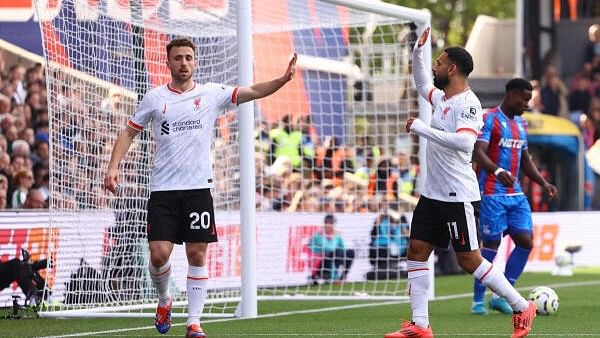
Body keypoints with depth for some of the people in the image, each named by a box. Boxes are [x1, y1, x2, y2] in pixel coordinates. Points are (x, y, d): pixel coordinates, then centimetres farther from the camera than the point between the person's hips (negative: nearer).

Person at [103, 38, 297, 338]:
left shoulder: (211, 94, 5)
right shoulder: (154, 98, 6)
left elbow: (253, 91, -3)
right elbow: (129, 132, 11)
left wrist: (282, 80, -21)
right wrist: (113, 167, -2)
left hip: (198, 187, 0)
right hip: (163, 189, 0)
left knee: (197, 255, -1)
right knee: (159, 254, -8)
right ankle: (164, 300, 21)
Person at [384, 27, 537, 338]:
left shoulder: (467, 103, -17)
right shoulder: (442, 98, 11)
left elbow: (463, 141, -33)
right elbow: (422, 84, 33)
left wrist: (421, 128, -28)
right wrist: (417, 51, 19)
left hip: (457, 196, -9)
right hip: (432, 193, 9)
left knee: (469, 260, -5)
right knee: (417, 251, 4)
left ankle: (521, 307, 8)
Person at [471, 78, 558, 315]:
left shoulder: (521, 123, 18)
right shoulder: (489, 119, -8)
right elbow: (479, 152, -21)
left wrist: (543, 183, 13)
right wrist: (498, 171, -38)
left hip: (516, 194, 8)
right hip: (492, 193, -8)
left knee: (526, 242, -1)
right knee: (491, 244, -5)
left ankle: (500, 296, 8)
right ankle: (478, 301, 6)